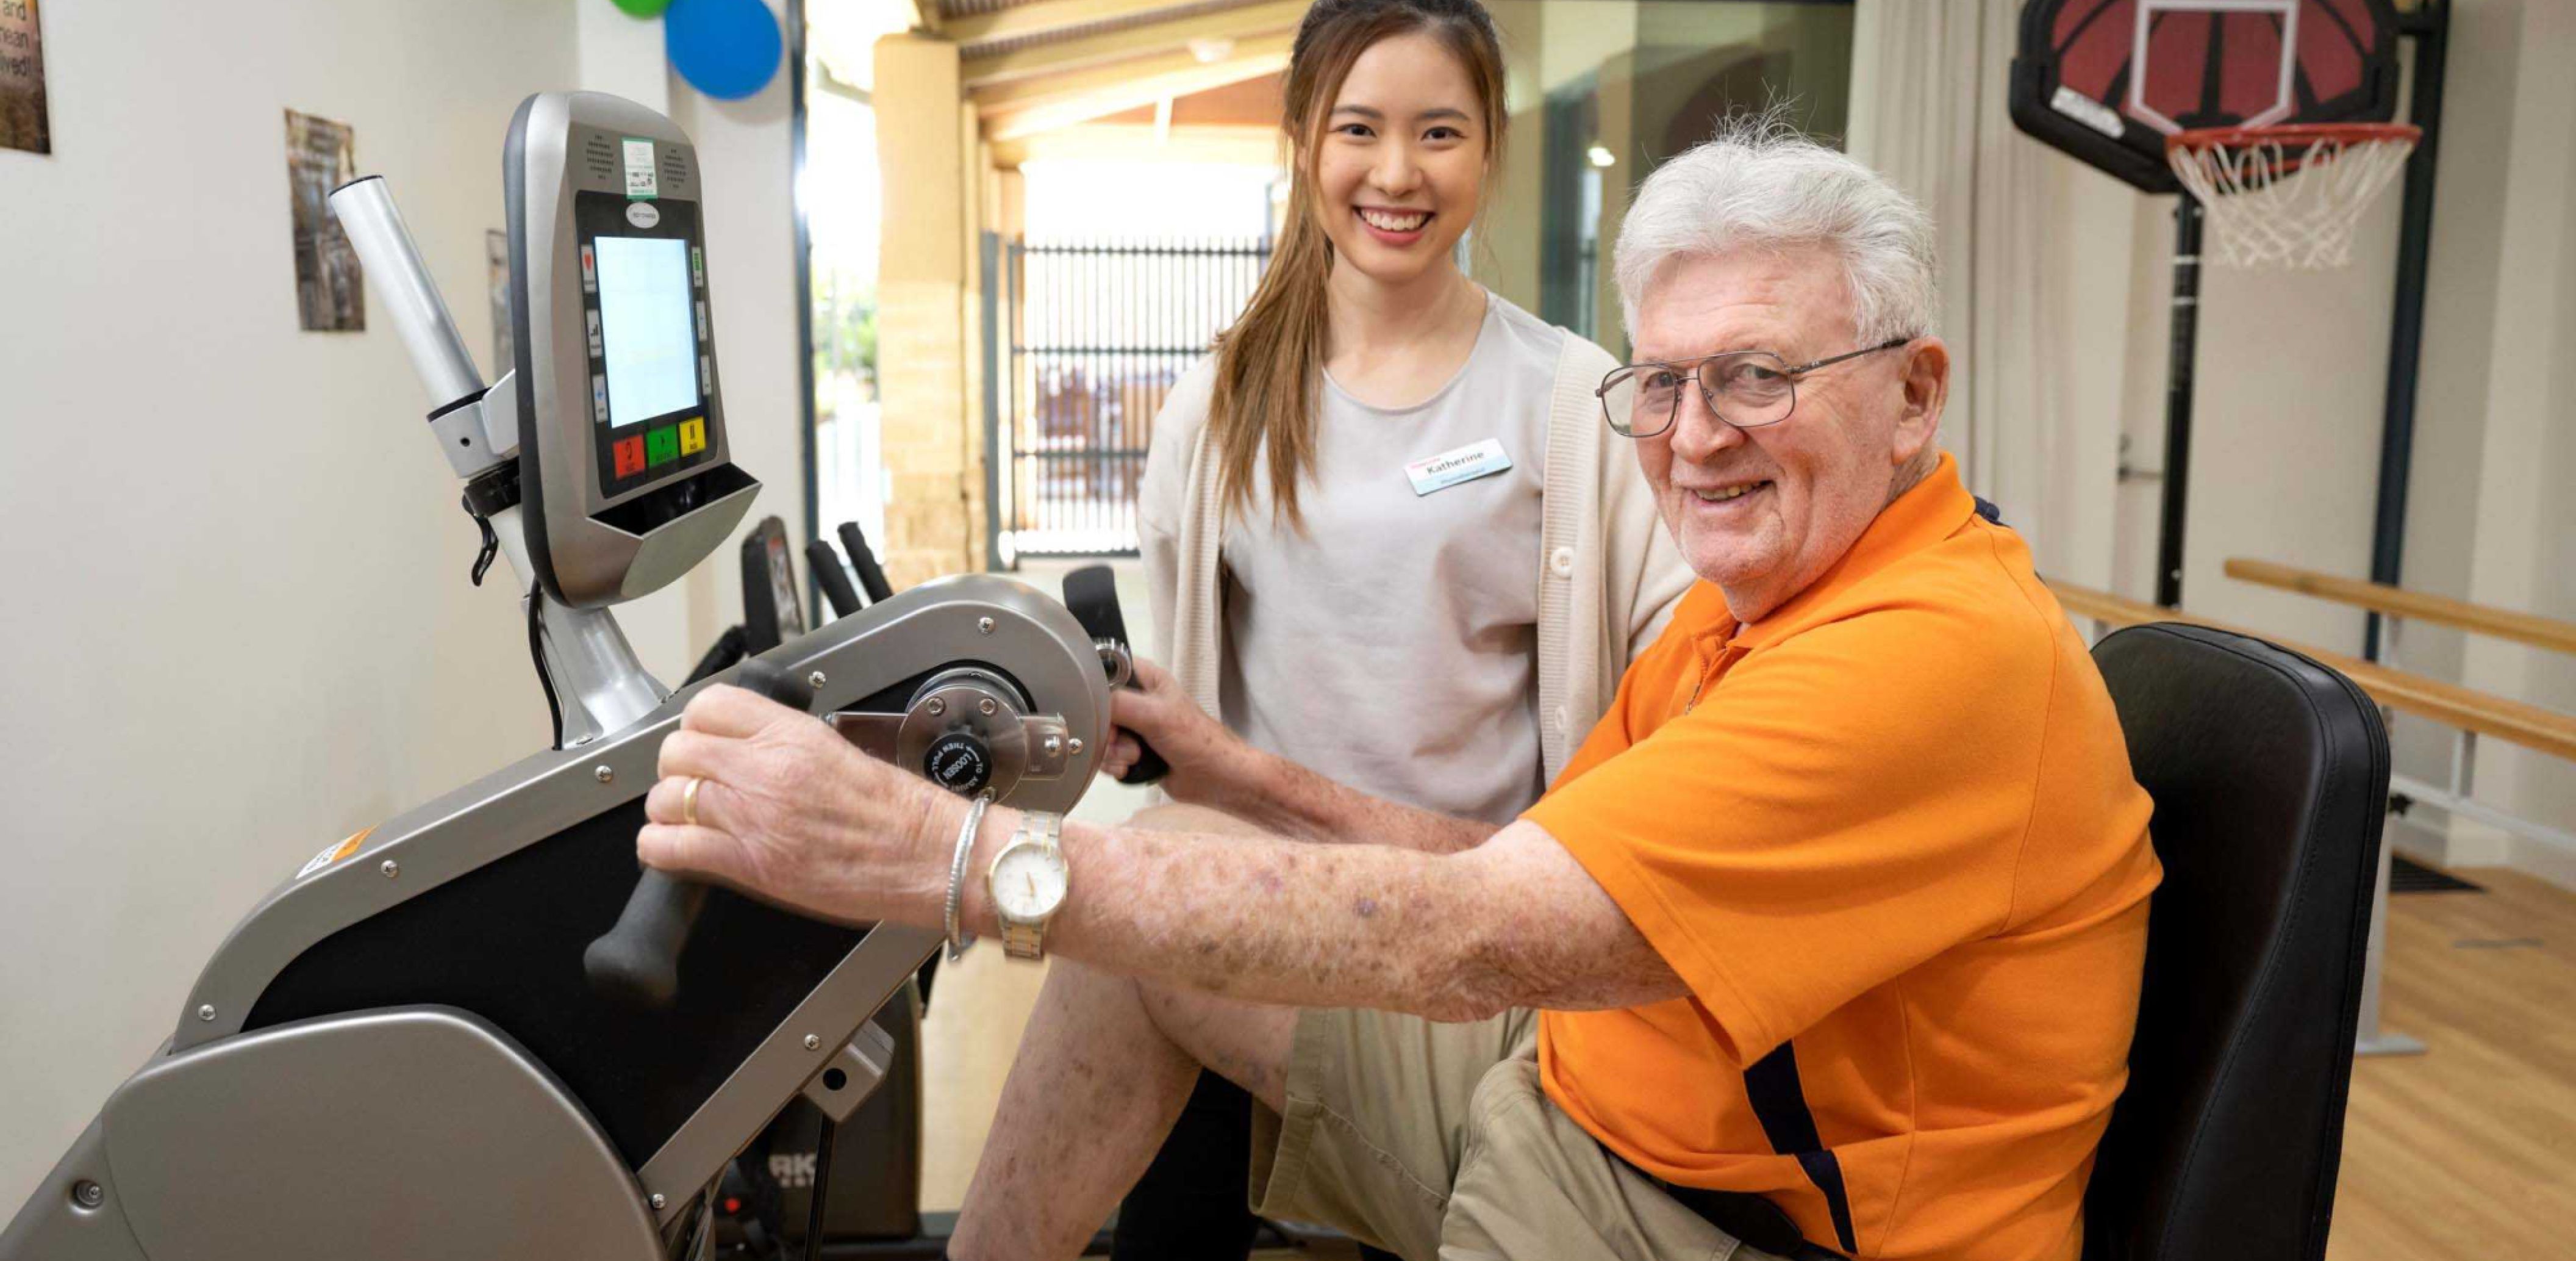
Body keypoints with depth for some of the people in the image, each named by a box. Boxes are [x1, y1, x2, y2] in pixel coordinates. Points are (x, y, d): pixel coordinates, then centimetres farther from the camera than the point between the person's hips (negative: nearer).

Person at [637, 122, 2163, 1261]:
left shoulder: (1948, 653, -25)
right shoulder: (1751, 599, 6)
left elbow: (1472, 939, -33)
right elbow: (1528, 874, 8)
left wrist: (946, 851, -36)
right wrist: (1238, 776, -1)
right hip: (1571, 1086, 9)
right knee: (1143, 897, 3)